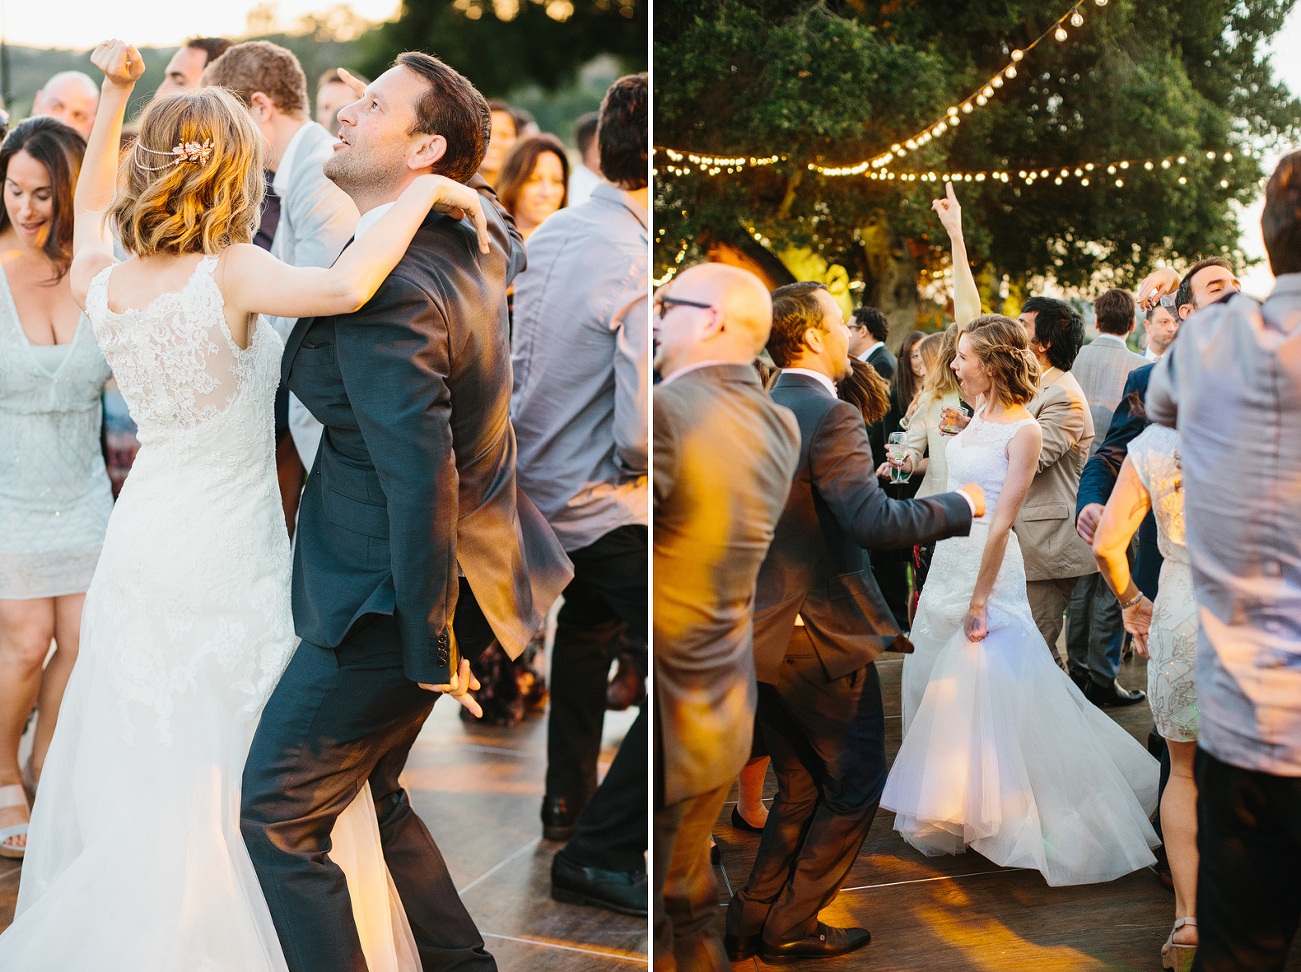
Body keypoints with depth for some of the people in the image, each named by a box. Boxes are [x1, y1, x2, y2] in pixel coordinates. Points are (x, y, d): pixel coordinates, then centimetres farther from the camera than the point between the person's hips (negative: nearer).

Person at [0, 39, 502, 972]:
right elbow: (344, 287, -39)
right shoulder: (230, 273, -20)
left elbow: (91, 208, 21)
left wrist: (115, 93, 17)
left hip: (141, 543, 7)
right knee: (245, 788, 8)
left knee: (131, 770, 20)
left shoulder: (103, 282, -2)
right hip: (228, 554, -6)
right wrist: (427, 190, -27)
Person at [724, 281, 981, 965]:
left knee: (799, 788, 20)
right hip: (823, 633, -8)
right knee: (855, 784, 7)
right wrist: (960, 505, -15)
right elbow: (875, 521, -29)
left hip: (766, 632, 8)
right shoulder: (831, 418, -18)